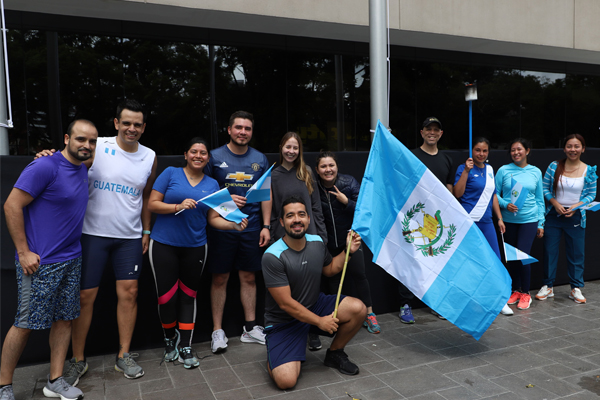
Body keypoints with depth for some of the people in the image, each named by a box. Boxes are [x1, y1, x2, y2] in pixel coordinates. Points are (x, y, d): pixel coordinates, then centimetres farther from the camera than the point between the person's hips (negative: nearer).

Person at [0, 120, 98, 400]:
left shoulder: (82, 169, 9)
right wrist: (24, 252, -16)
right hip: (39, 262, -7)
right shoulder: (45, 167, -16)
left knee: (64, 319, 11)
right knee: (25, 324, 2)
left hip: (71, 260, 8)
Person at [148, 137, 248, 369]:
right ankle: (170, 339, 25)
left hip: (195, 247, 3)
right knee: (167, 296, -1)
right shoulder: (170, 174, -1)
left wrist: (234, 225, -13)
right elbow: (152, 204, -4)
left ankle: (185, 347, 18)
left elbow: (213, 218, 5)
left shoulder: (212, 184, 8)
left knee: (188, 296, 9)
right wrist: (178, 206, -20)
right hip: (164, 244, -2)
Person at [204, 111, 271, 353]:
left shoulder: (259, 159, 8)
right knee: (220, 278, 3)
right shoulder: (215, 157, 0)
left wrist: (266, 226, 3)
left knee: (249, 277, 10)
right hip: (221, 227, -2)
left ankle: (250, 328, 22)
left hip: (251, 227, 2)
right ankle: (217, 331, 15)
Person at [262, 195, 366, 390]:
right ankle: (274, 355, 15)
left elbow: (329, 269, 16)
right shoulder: (272, 256, -24)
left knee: (358, 309, -18)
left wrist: (348, 251, 0)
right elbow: (285, 303, -21)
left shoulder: (317, 242, -5)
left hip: (315, 306, 6)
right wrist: (320, 321, -15)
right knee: (286, 381, -22)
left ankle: (335, 353, 10)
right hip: (283, 321, -5)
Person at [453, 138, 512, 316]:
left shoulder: (489, 169, 14)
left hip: (486, 221, 6)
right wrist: (466, 171, -20)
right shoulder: (464, 168, -5)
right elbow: (457, 193, -16)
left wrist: (499, 218, 17)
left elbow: (493, 195, 20)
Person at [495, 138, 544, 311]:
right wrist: (506, 204, -17)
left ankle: (525, 293, 10)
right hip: (509, 220, 1)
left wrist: (541, 224, 7)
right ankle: (516, 290, 26)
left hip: (529, 220, -1)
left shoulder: (535, 172, 4)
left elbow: (540, 199, 8)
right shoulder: (503, 170, 0)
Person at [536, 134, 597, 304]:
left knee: (576, 253, 7)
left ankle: (576, 288, 22)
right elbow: (545, 188, 1)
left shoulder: (589, 171, -2)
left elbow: (591, 194, 2)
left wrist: (575, 207, -12)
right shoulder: (554, 166, -3)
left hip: (575, 217, 0)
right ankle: (548, 286, 19)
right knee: (549, 251, 5)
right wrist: (556, 204, -12)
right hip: (554, 215, 0)